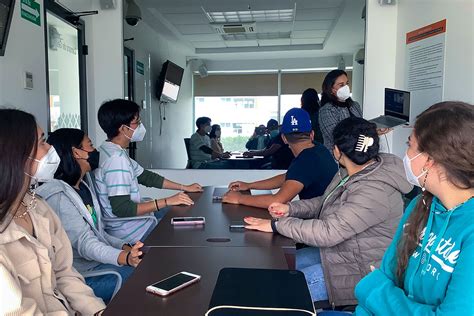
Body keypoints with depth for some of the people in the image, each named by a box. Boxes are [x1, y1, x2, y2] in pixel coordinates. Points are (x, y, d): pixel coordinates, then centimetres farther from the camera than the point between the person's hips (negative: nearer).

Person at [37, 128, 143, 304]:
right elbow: (85, 243, -27)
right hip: (84, 274, -8)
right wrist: (125, 258, -43)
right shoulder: (58, 197, -17)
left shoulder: (84, 187, 12)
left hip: (100, 261, 8)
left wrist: (126, 247, -7)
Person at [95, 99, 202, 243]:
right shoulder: (116, 159, -26)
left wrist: (184, 187, 12)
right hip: (129, 231, -10)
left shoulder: (115, 152, 5)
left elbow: (145, 176, 12)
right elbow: (121, 208, -29)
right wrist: (167, 201, -27)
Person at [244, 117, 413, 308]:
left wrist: (277, 225, -24)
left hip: (362, 269, -9)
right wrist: (290, 209, -5)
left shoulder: (374, 192, -32)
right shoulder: (353, 171, 0)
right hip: (339, 249, 9)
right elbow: (325, 202, 11)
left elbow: (327, 232, -32)